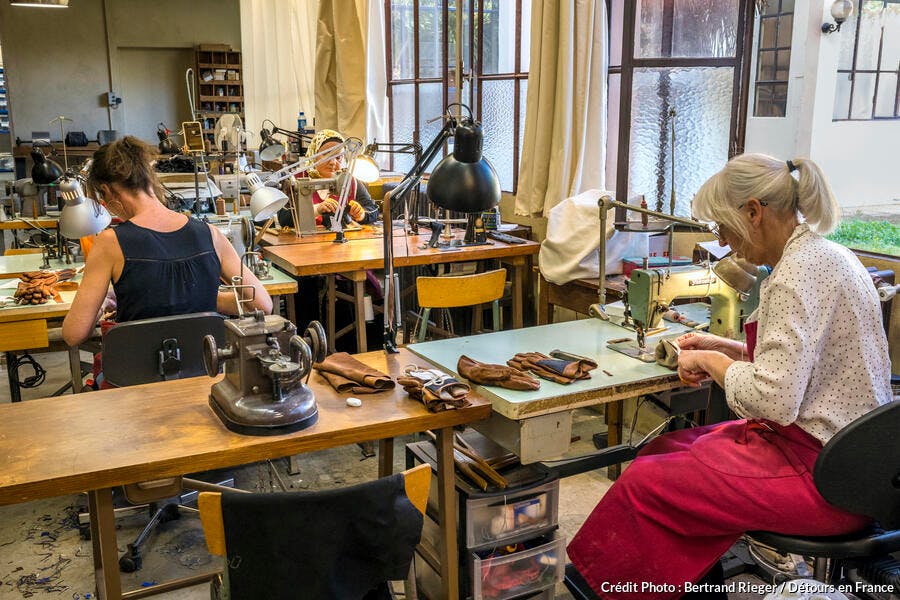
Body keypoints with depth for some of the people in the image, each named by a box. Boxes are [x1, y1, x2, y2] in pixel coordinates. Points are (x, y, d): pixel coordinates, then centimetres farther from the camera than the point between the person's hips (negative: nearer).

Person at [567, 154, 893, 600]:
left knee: (644, 482, -8)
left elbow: (774, 400, -28)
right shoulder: (824, 254, 9)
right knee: (668, 449, 13)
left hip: (822, 475, -10)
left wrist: (711, 361, -11)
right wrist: (725, 348, 10)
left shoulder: (797, 273, -22)